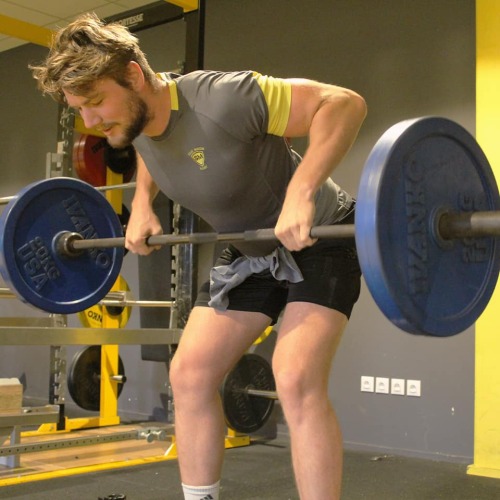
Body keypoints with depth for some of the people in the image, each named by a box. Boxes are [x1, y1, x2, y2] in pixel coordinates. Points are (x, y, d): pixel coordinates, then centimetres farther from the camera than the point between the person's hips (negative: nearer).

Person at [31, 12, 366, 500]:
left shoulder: (220, 100, -32)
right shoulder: (134, 119, -8)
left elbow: (344, 102, -31)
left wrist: (301, 193, -41)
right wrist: (141, 203, 2)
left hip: (320, 241, -7)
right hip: (250, 251, 8)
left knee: (296, 380, -23)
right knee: (189, 373, 1)